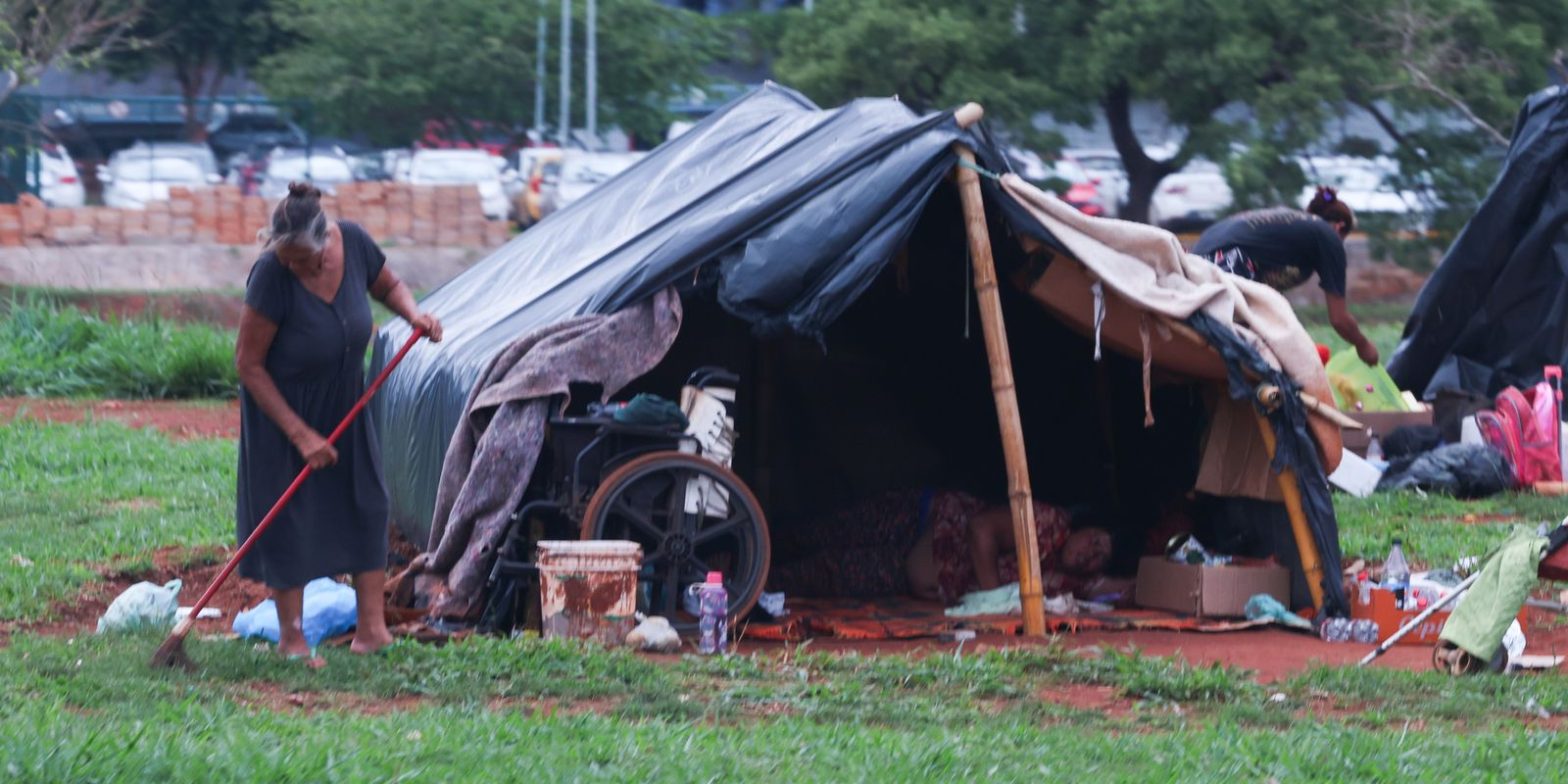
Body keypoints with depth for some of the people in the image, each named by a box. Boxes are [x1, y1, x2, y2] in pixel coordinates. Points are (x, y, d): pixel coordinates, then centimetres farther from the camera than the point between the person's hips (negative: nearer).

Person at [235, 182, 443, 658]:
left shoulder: (354, 244, -18)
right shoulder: (271, 276, -31)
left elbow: (388, 286, 6)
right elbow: (248, 365, -23)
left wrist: (413, 314, -17)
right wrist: (300, 433, -21)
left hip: (343, 401, 5)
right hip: (281, 405, -5)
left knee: (365, 501, 1)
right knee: (285, 514, -2)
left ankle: (372, 626, 5)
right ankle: (291, 635, 8)